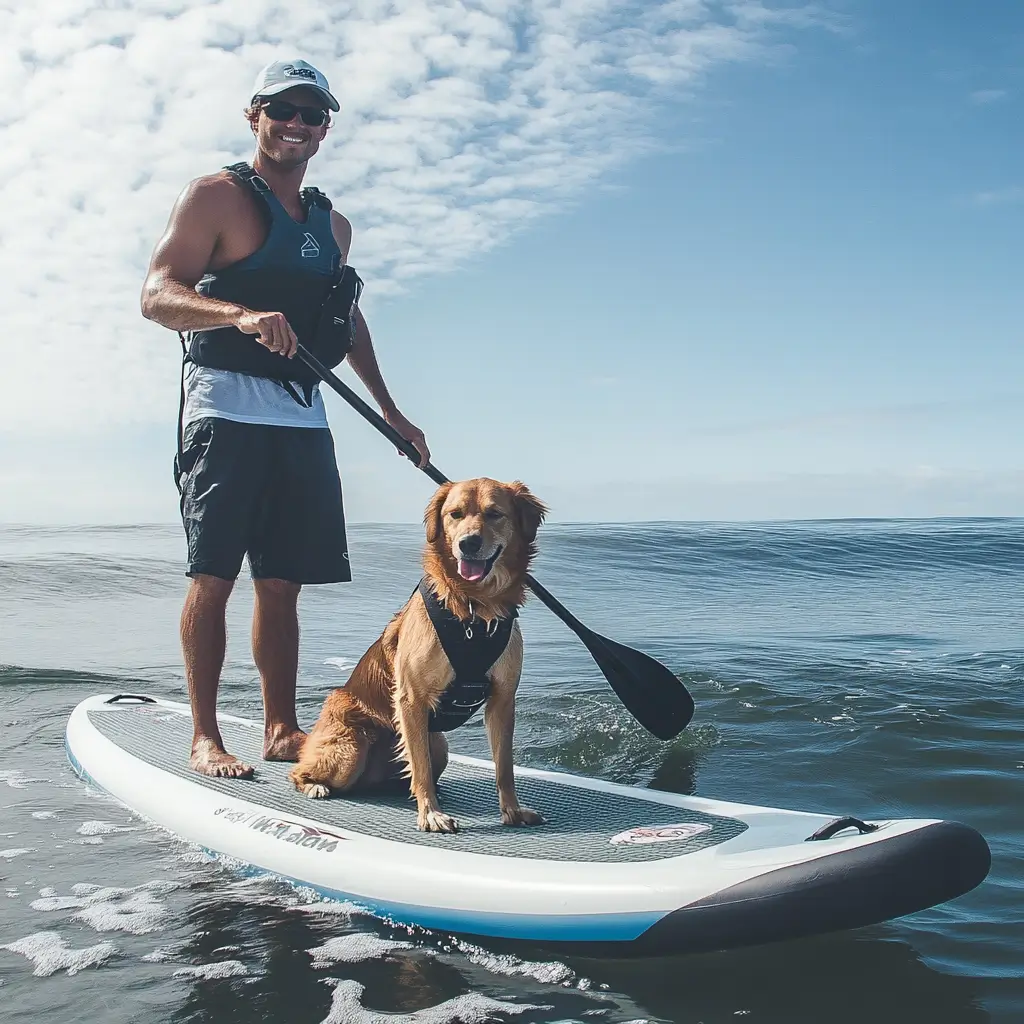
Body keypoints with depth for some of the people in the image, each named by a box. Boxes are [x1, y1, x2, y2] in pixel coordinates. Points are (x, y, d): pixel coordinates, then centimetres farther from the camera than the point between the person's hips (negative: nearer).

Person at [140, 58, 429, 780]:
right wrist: (241, 314, -29)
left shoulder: (333, 225, 19)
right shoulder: (218, 197, -1)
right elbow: (157, 295, -11)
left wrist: (391, 411, 27)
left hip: (303, 417, 6)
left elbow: (348, 322, 30)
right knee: (213, 576, -7)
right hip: (226, 409, -6)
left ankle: (282, 729, 13)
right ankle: (205, 738, -1)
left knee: (282, 583, 7)